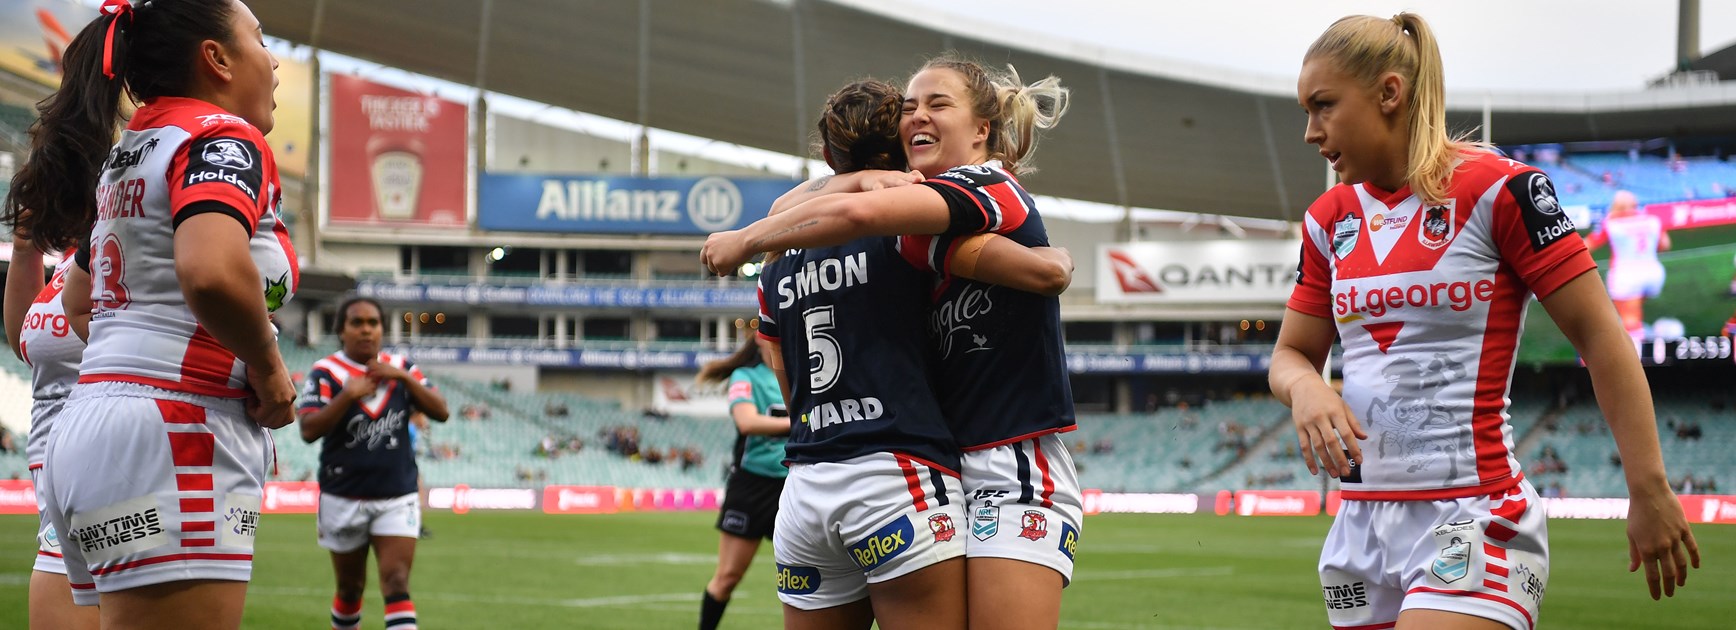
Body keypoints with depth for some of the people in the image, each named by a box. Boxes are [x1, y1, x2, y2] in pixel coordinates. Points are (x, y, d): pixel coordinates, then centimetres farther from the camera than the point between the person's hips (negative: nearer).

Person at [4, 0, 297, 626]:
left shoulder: (127, 154, 21)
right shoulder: (225, 138, -6)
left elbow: (80, 300, 35)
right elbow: (213, 272, -26)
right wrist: (268, 368, -13)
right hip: (172, 436, -9)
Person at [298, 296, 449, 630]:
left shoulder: (401, 367, 6)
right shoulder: (325, 372, -4)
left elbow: (440, 412, -2)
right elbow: (309, 430, -15)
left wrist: (403, 378, -14)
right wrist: (348, 394, -26)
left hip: (398, 498, 1)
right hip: (344, 500, -1)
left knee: (397, 583, -11)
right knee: (350, 588, 11)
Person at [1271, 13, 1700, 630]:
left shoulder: (1497, 189, -8)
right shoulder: (1328, 220, 11)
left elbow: (1599, 336, -8)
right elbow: (1291, 354, 18)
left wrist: (1650, 491, -11)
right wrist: (1305, 388, -7)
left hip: (1472, 522, -6)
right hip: (1361, 527, 7)